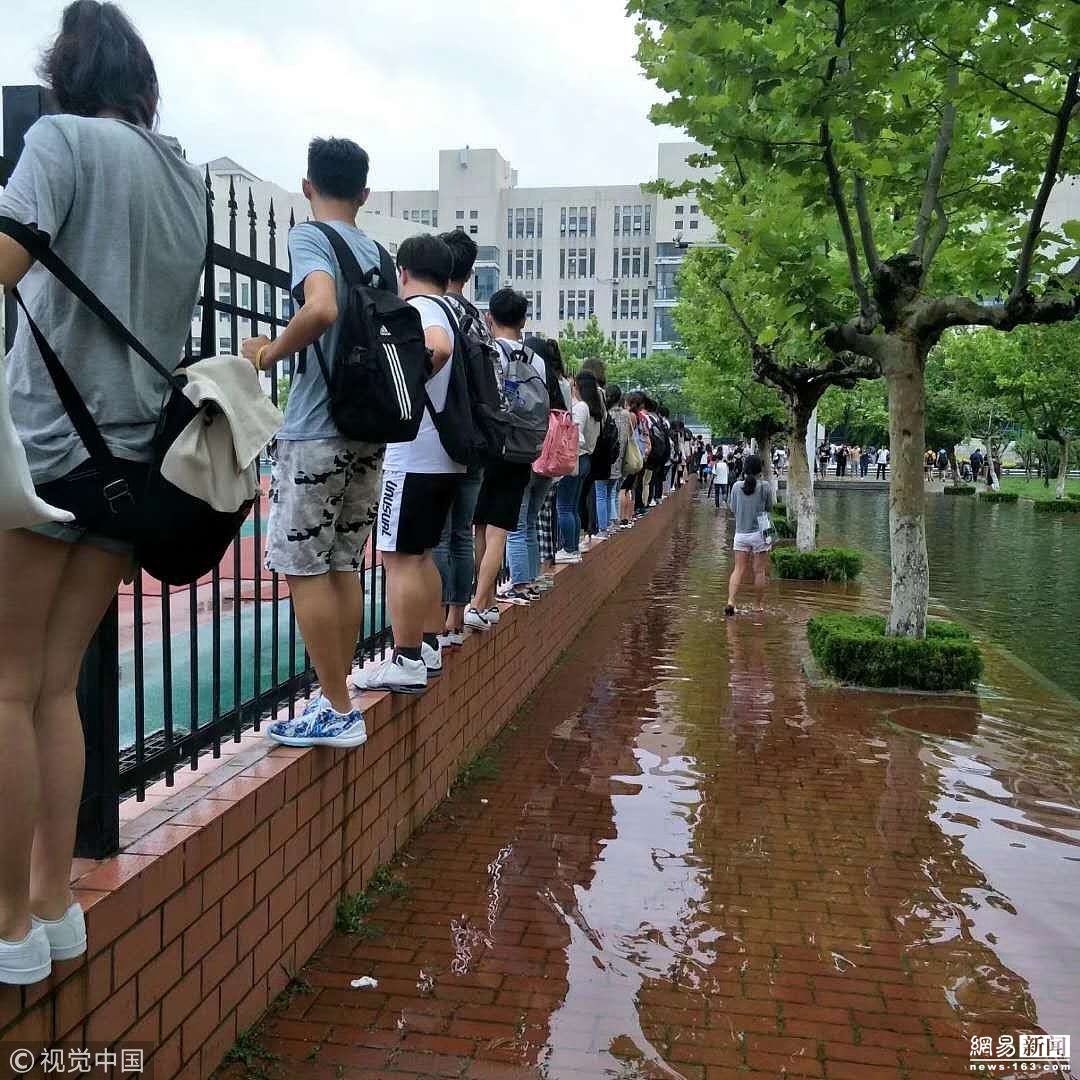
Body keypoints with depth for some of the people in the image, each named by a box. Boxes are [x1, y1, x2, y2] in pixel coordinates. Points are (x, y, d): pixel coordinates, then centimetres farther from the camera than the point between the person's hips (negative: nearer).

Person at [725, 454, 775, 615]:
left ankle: (731, 602, -9)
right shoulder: (765, 486, -9)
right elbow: (770, 507, 2)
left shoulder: (736, 486, -3)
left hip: (740, 533, 2)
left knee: (738, 570, 6)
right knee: (760, 571, 7)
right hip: (759, 533, -2)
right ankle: (760, 606, 16)